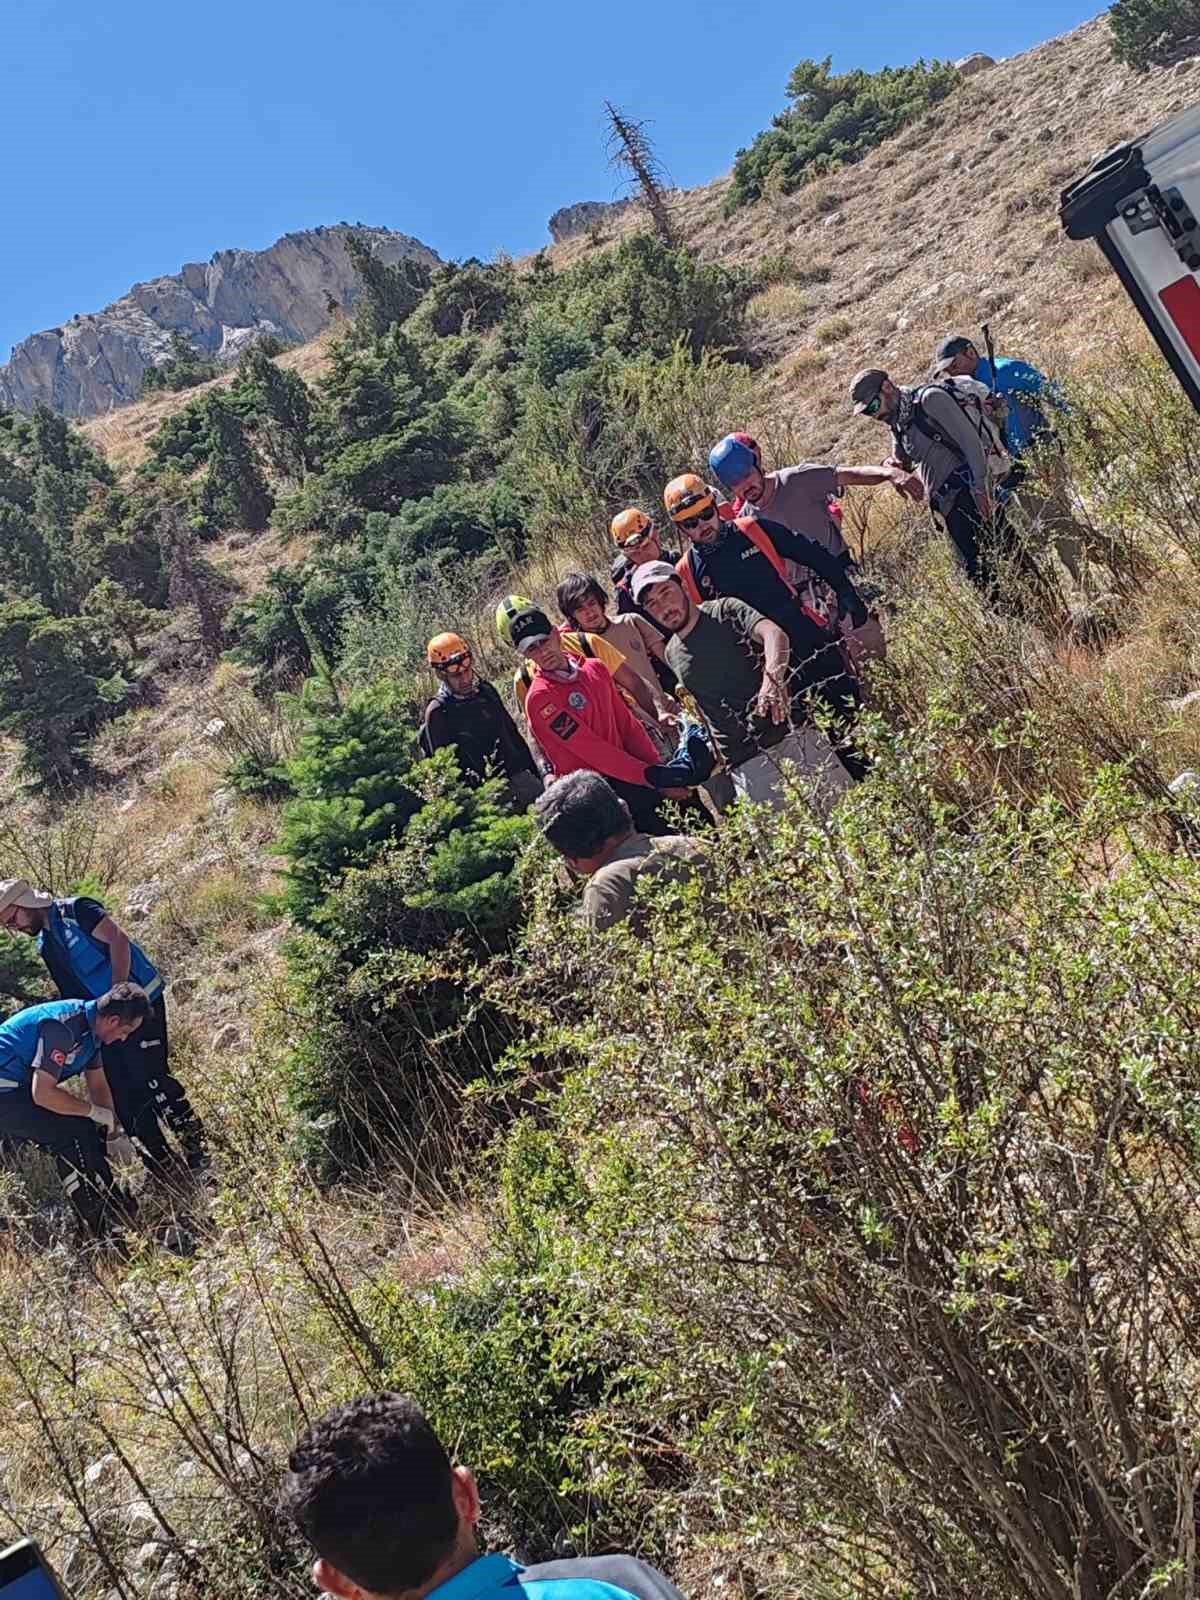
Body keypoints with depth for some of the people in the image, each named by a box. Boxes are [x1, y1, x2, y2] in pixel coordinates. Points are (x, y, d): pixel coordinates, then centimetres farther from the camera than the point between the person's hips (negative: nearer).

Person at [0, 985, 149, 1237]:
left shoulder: (90, 1026, 4)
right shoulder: (63, 1027, -26)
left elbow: (99, 1085, 15)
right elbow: (43, 1093, -28)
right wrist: (94, 1111, -16)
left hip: (21, 1088, 10)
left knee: (86, 1133, 7)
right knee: (75, 1131, -16)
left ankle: (113, 1203, 15)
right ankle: (98, 1225, -7)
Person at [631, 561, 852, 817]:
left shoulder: (725, 611, 2)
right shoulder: (671, 655, 16)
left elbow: (774, 634, -20)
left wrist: (773, 678, -38)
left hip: (794, 735, -3)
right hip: (747, 765, 3)